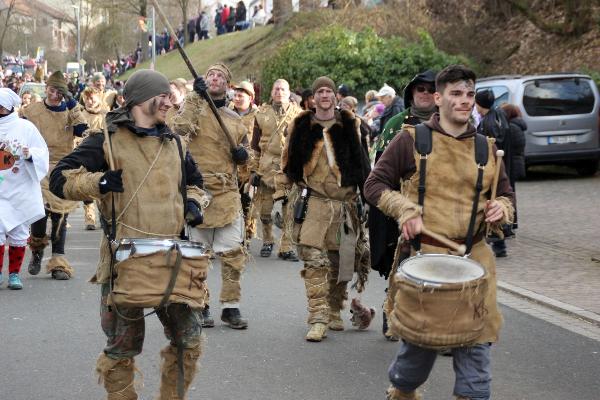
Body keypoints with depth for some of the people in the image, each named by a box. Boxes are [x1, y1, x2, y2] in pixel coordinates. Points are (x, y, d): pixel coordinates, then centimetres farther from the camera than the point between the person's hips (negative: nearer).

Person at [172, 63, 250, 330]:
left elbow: (244, 151, 26)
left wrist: (242, 154, 3)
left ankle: (231, 307, 10)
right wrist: (196, 96, -20)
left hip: (228, 192, 3)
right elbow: (180, 127, -20)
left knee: (233, 252, 1)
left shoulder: (234, 119, 15)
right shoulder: (194, 106, 2)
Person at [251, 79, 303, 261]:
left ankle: (286, 247, 4)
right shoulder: (262, 113, 9)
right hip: (267, 167, 1)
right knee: (265, 210, 6)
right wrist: (254, 169, 7)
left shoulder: (298, 113, 5)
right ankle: (267, 242, 25)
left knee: (290, 211, -3)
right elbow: (255, 144, 11)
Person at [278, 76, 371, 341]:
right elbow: (288, 161, 11)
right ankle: (318, 319, -14)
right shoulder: (301, 127, 6)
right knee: (314, 259, -13)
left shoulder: (350, 125, 7)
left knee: (340, 259, 8)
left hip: (344, 200, 1)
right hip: (313, 199, -1)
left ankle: (334, 312, 25)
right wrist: (281, 193, 7)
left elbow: (361, 161, 10)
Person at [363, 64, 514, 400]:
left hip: (474, 256, 3)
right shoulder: (411, 140, -1)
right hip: (424, 253, -3)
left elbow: (506, 193, 21)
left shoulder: (487, 148, 11)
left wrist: (502, 209, -2)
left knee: (476, 340, 0)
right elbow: (375, 184, 3)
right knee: (421, 337, 6)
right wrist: (404, 209, -13)